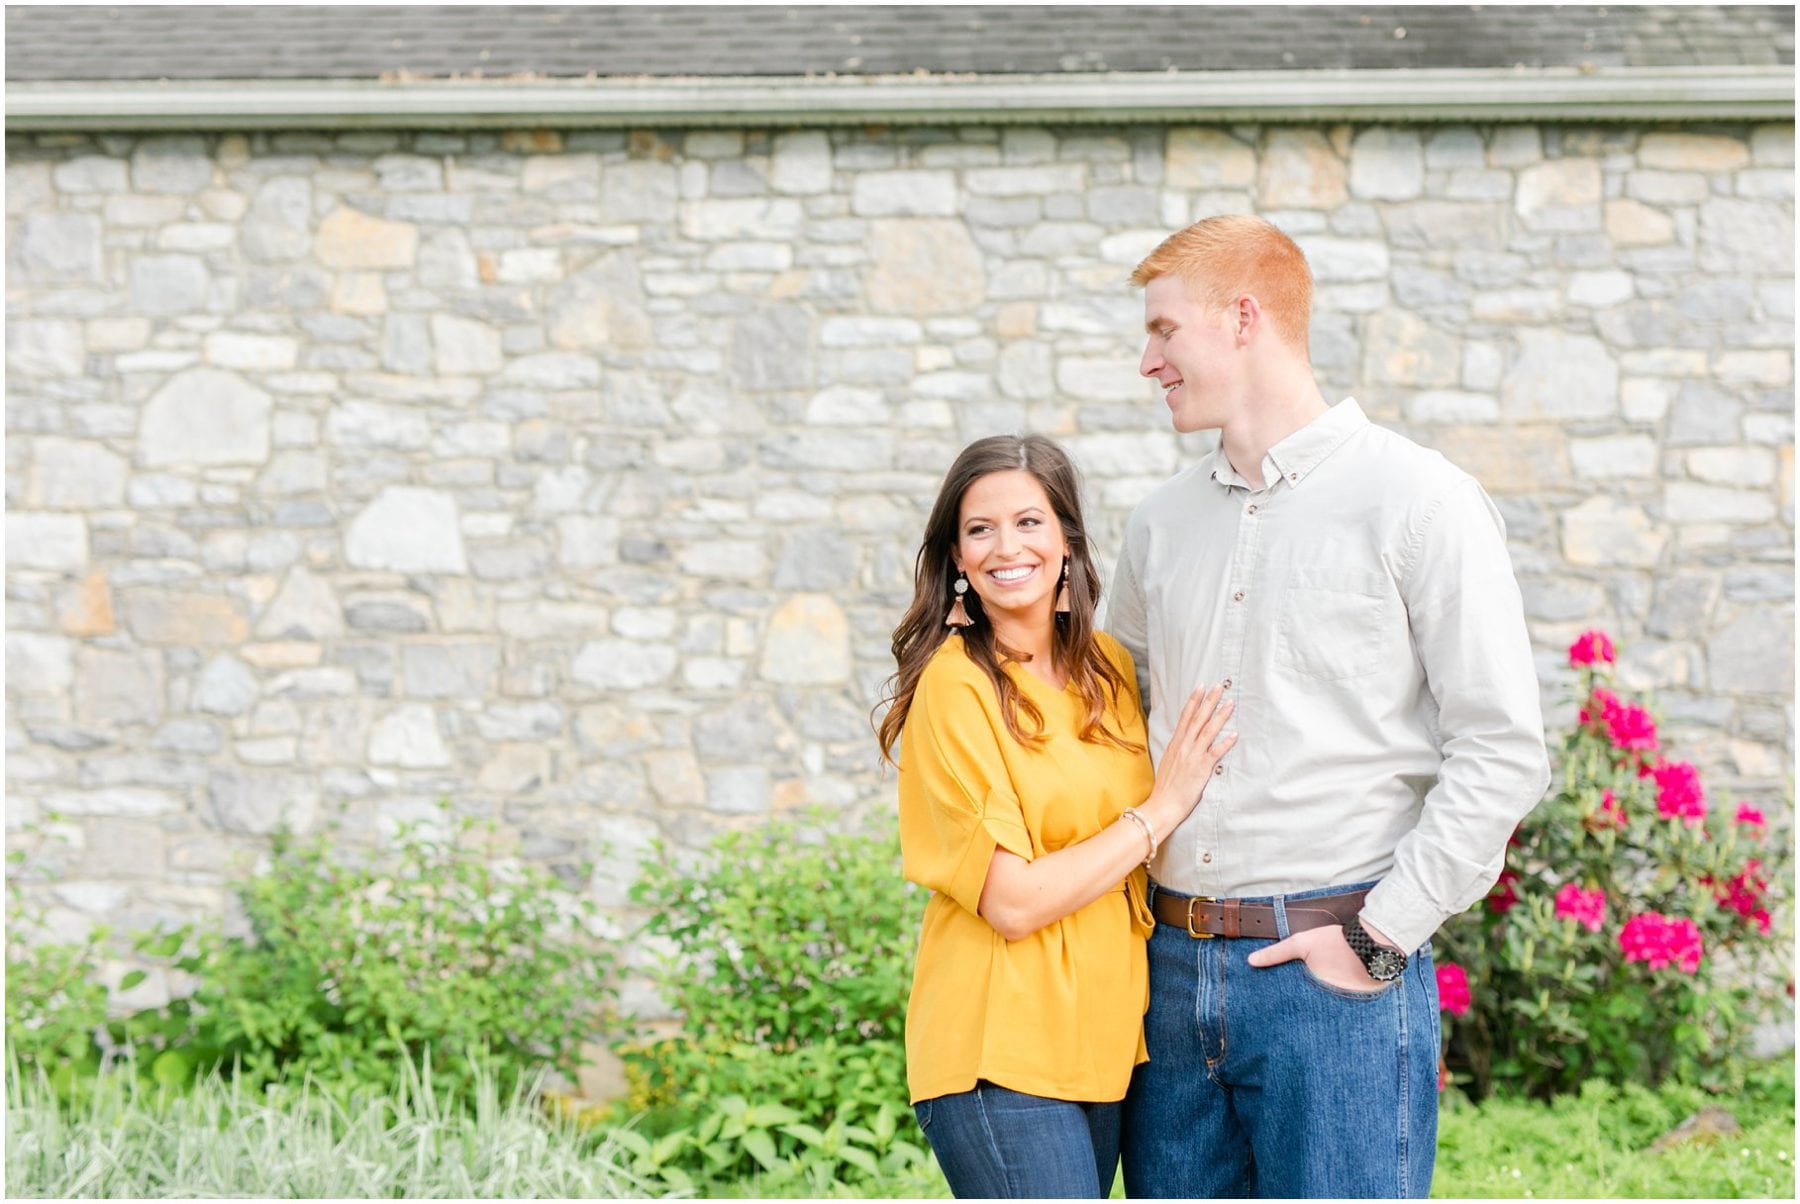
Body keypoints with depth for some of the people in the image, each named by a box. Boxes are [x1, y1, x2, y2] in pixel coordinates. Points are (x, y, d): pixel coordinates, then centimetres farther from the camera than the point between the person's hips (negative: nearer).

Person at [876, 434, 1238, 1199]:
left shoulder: (1109, 669, 8)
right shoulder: (955, 687, -12)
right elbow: (1011, 902, -16)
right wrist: (1161, 808, -13)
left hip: (1103, 1040, 7)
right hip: (1001, 1053, -7)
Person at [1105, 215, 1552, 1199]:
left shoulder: (1419, 501, -5)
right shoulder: (1160, 521, 13)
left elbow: (1503, 755, -8)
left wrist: (1380, 935, -12)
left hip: (1337, 974, -5)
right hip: (1174, 970, 6)